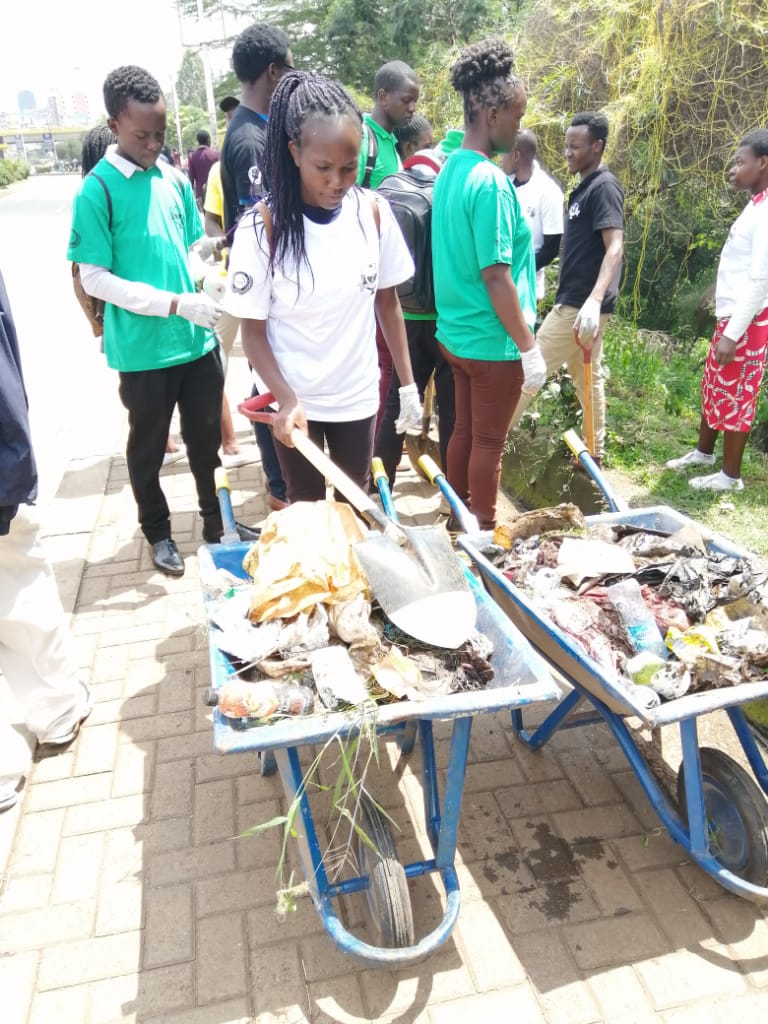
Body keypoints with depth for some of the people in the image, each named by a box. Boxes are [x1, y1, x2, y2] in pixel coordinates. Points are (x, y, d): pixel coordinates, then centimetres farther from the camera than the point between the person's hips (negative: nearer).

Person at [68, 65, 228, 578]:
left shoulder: (175, 179, 4)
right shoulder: (97, 190, -10)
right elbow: (95, 278, -13)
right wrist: (177, 303, -20)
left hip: (198, 339, 5)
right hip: (143, 348, -4)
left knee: (207, 434, 17)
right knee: (149, 444, 13)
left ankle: (216, 517, 38)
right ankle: (158, 532, 33)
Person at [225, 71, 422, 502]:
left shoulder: (374, 212, -8)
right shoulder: (263, 226, -16)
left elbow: (388, 302, 3)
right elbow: (253, 330, -11)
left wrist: (408, 384, 4)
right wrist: (287, 400, -25)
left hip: (358, 394, 3)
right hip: (295, 401, -2)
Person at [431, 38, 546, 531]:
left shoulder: (450, 170, 7)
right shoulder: (491, 181, -20)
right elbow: (496, 277, -22)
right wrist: (529, 346, -16)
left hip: (455, 333, 8)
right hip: (493, 341, -8)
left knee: (464, 432, 18)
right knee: (489, 442, 7)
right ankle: (484, 529, 23)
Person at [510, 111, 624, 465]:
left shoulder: (603, 187, -13)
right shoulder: (585, 187, 15)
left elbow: (615, 247, -24)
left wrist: (595, 300, -39)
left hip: (581, 304, -10)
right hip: (575, 300, 10)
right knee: (588, 378, 14)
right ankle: (595, 452, 24)